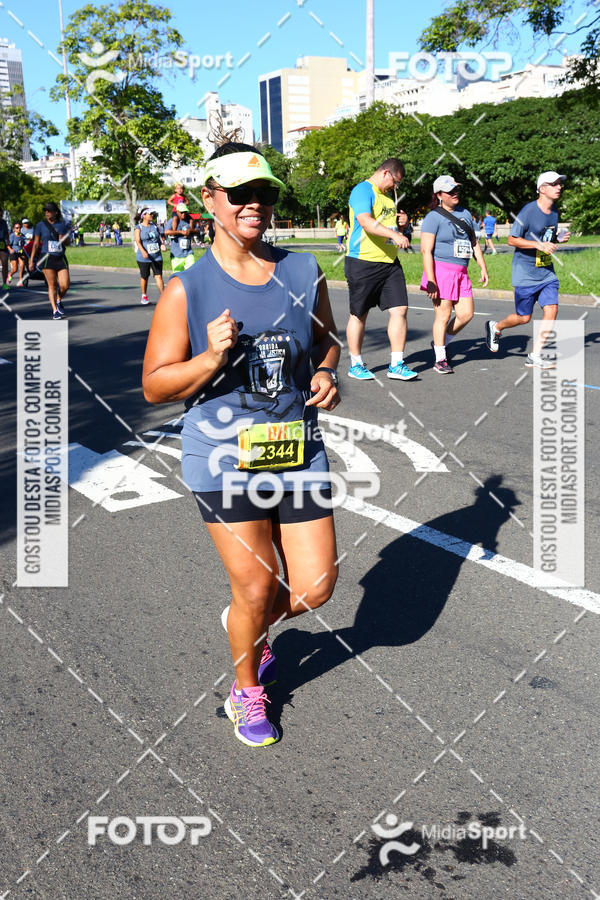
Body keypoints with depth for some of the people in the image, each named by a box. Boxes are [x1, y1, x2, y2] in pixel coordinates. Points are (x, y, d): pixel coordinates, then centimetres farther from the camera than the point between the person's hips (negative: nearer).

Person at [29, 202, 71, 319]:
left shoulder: (63, 224, 7)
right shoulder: (40, 225, 3)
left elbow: (68, 243, 14)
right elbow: (36, 243, 5)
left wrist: (64, 239, -10)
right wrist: (31, 260, 1)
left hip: (61, 258, 2)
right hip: (47, 258, -2)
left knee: (65, 285, -6)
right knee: (52, 285, -4)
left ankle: (59, 301, 25)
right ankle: (55, 311, 4)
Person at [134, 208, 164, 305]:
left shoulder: (154, 226, 11)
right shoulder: (138, 228, -5)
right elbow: (138, 241, -17)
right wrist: (143, 251, -31)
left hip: (157, 256, 3)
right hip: (143, 258, -3)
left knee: (158, 276, -7)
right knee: (144, 277, 9)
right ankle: (144, 296, 26)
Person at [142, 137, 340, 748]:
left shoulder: (303, 272, 1)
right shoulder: (187, 290, -9)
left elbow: (326, 336, 19)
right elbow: (154, 386, -6)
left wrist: (326, 372, -3)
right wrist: (211, 360, -24)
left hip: (298, 451, 4)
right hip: (224, 460, -3)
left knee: (316, 587, 7)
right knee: (256, 588, 3)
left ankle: (247, 624, 42)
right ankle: (247, 691, 34)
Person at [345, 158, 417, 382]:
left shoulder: (387, 197, 20)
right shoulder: (363, 190, -8)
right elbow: (366, 221, -24)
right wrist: (394, 235, -34)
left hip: (389, 263, 8)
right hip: (362, 262, -8)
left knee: (399, 310, -1)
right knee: (359, 314, 4)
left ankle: (396, 365, 5)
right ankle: (356, 365, 16)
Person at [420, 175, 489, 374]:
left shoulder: (465, 213, 16)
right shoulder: (433, 217, -7)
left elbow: (474, 243, 23)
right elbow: (426, 250, -13)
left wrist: (483, 268, 15)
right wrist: (431, 281, -20)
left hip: (461, 272, 7)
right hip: (441, 270, -7)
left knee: (466, 314, 2)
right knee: (443, 315, -4)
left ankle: (441, 343, 25)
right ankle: (440, 360, 7)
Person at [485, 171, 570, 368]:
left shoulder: (554, 210, 9)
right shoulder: (529, 211, -14)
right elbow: (512, 240, -14)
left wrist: (558, 239, 0)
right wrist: (540, 245, -22)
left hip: (547, 272, 7)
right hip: (525, 274, -6)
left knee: (551, 310, -6)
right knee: (523, 318, 1)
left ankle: (534, 356, 2)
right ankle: (495, 327, 32)